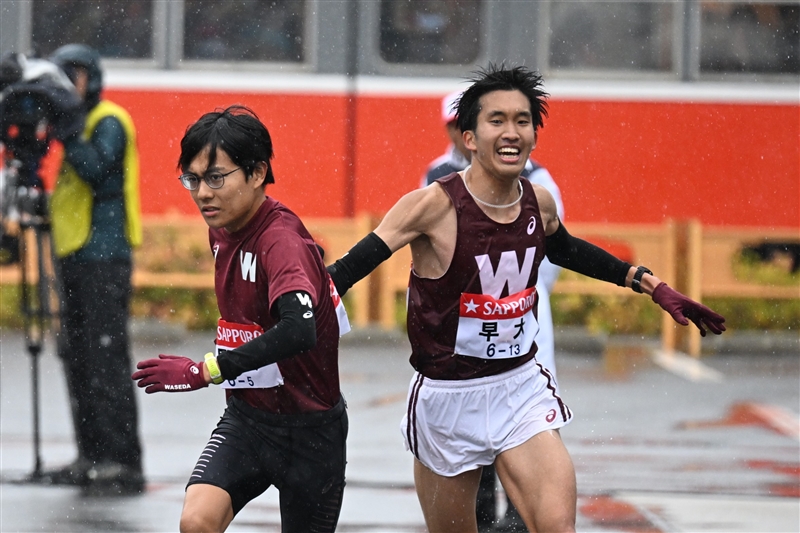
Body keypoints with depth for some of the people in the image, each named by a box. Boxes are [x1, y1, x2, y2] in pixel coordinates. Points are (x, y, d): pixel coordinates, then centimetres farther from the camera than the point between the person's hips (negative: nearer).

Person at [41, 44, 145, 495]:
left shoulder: (109, 122, -7)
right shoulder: (82, 123, 21)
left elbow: (95, 169, -24)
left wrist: (66, 132, -23)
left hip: (104, 258, -10)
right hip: (78, 257, 10)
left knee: (107, 360, -13)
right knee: (79, 359, 10)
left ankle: (125, 464, -14)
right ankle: (94, 458, 15)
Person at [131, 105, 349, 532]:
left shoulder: (282, 242, -25)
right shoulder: (221, 230, 2)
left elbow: (298, 331, -43)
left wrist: (203, 372, -41)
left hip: (308, 430, -6)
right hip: (245, 417, 6)